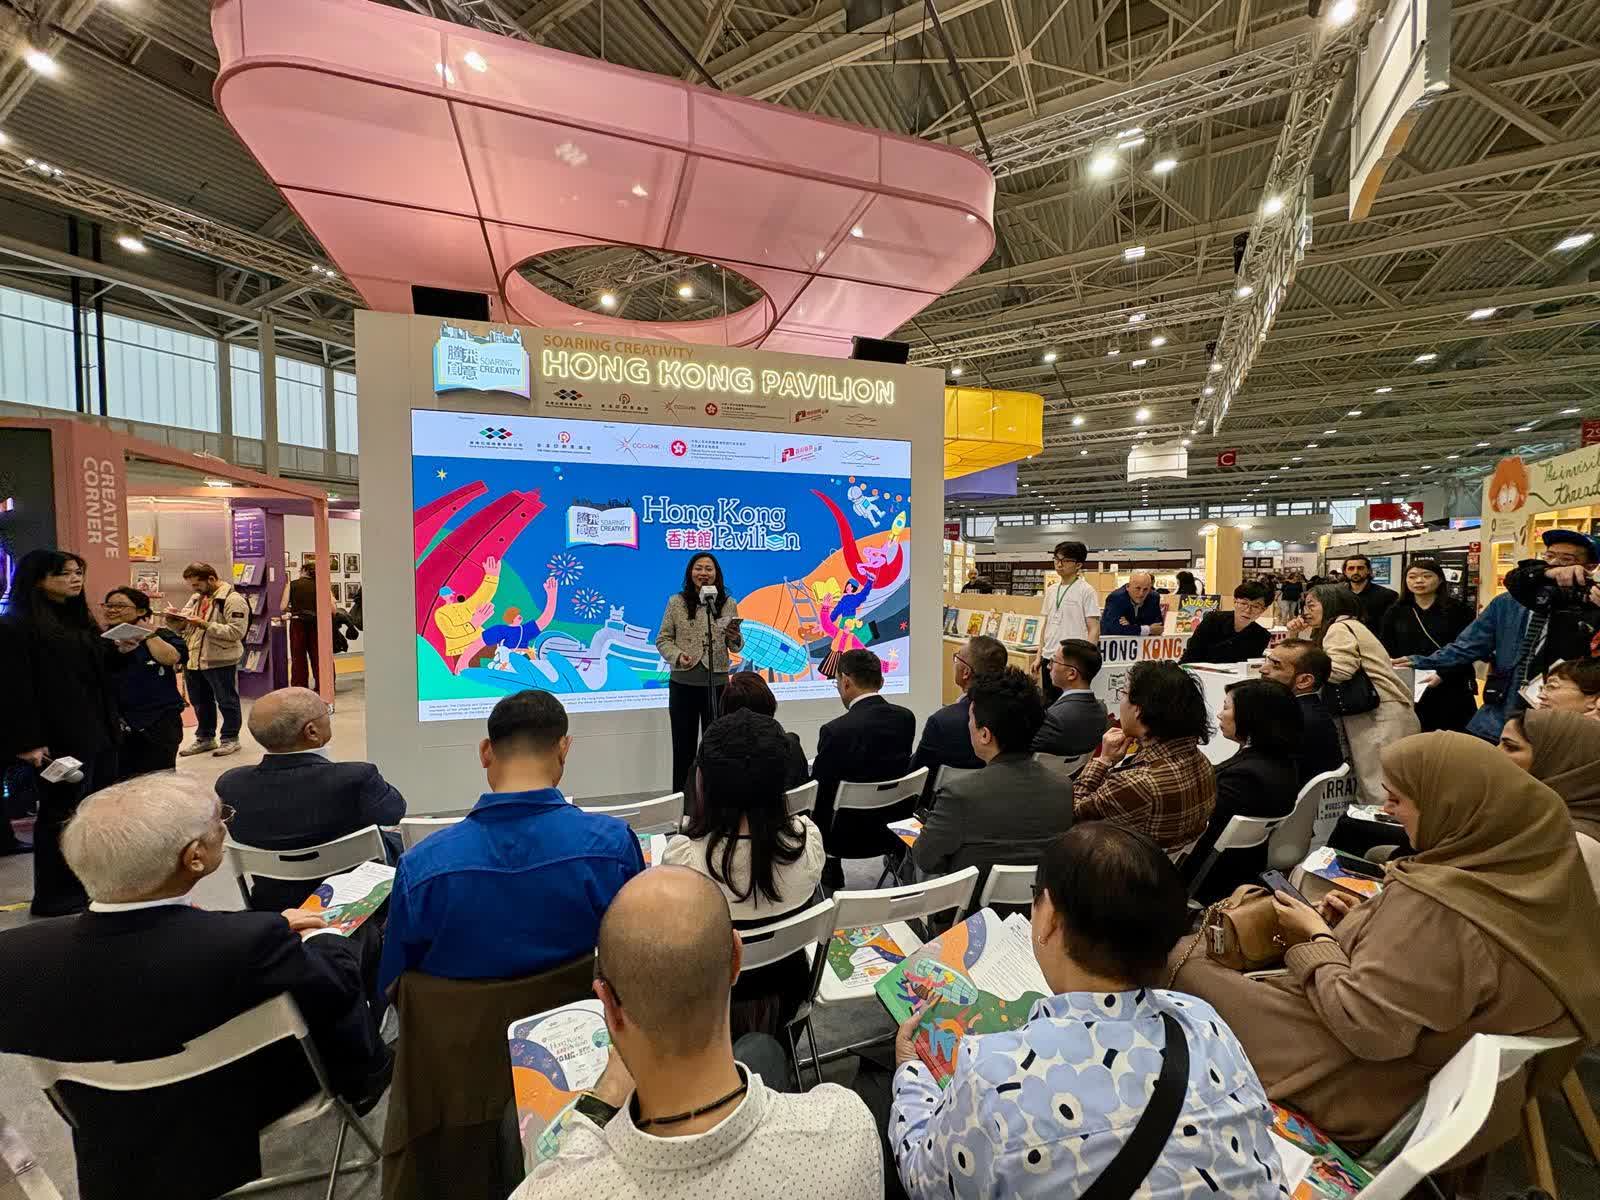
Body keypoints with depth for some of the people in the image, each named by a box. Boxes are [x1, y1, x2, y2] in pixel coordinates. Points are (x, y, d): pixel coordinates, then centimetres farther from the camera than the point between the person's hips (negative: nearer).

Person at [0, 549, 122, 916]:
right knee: (61, 813, 3)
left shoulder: (79, 619, 13)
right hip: (59, 739, -8)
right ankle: (54, 896, 16)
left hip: (98, 731, 8)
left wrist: (118, 651, 3)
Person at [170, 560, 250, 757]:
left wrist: (205, 624, -25)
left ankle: (230, 738, 17)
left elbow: (236, 632, -22)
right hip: (193, 661, 8)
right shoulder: (196, 598, 14)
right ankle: (205, 738, 32)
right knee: (200, 702, 18)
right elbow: (182, 627, 19)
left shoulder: (233, 600, -13)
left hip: (220, 662, -8)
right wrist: (175, 619, -3)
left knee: (227, 702, 4)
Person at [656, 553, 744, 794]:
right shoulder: (677, 602, 0)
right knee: (683, 745, 9)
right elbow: (663, 639, 3)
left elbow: (736, 647, 5)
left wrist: (734, 638, -18)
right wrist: (677, 655, -16)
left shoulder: (728, 603, 2)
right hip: (682, 683, 0)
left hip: (716, 682, 0)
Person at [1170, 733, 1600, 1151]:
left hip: (1384, 1093, -8)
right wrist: (1367, 922, 0)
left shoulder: (1434, 904, -33)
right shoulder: (1537, 868, -6)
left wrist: (1317, 937, -14)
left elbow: (1365, 1028, -27)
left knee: (1183, 964, -1)